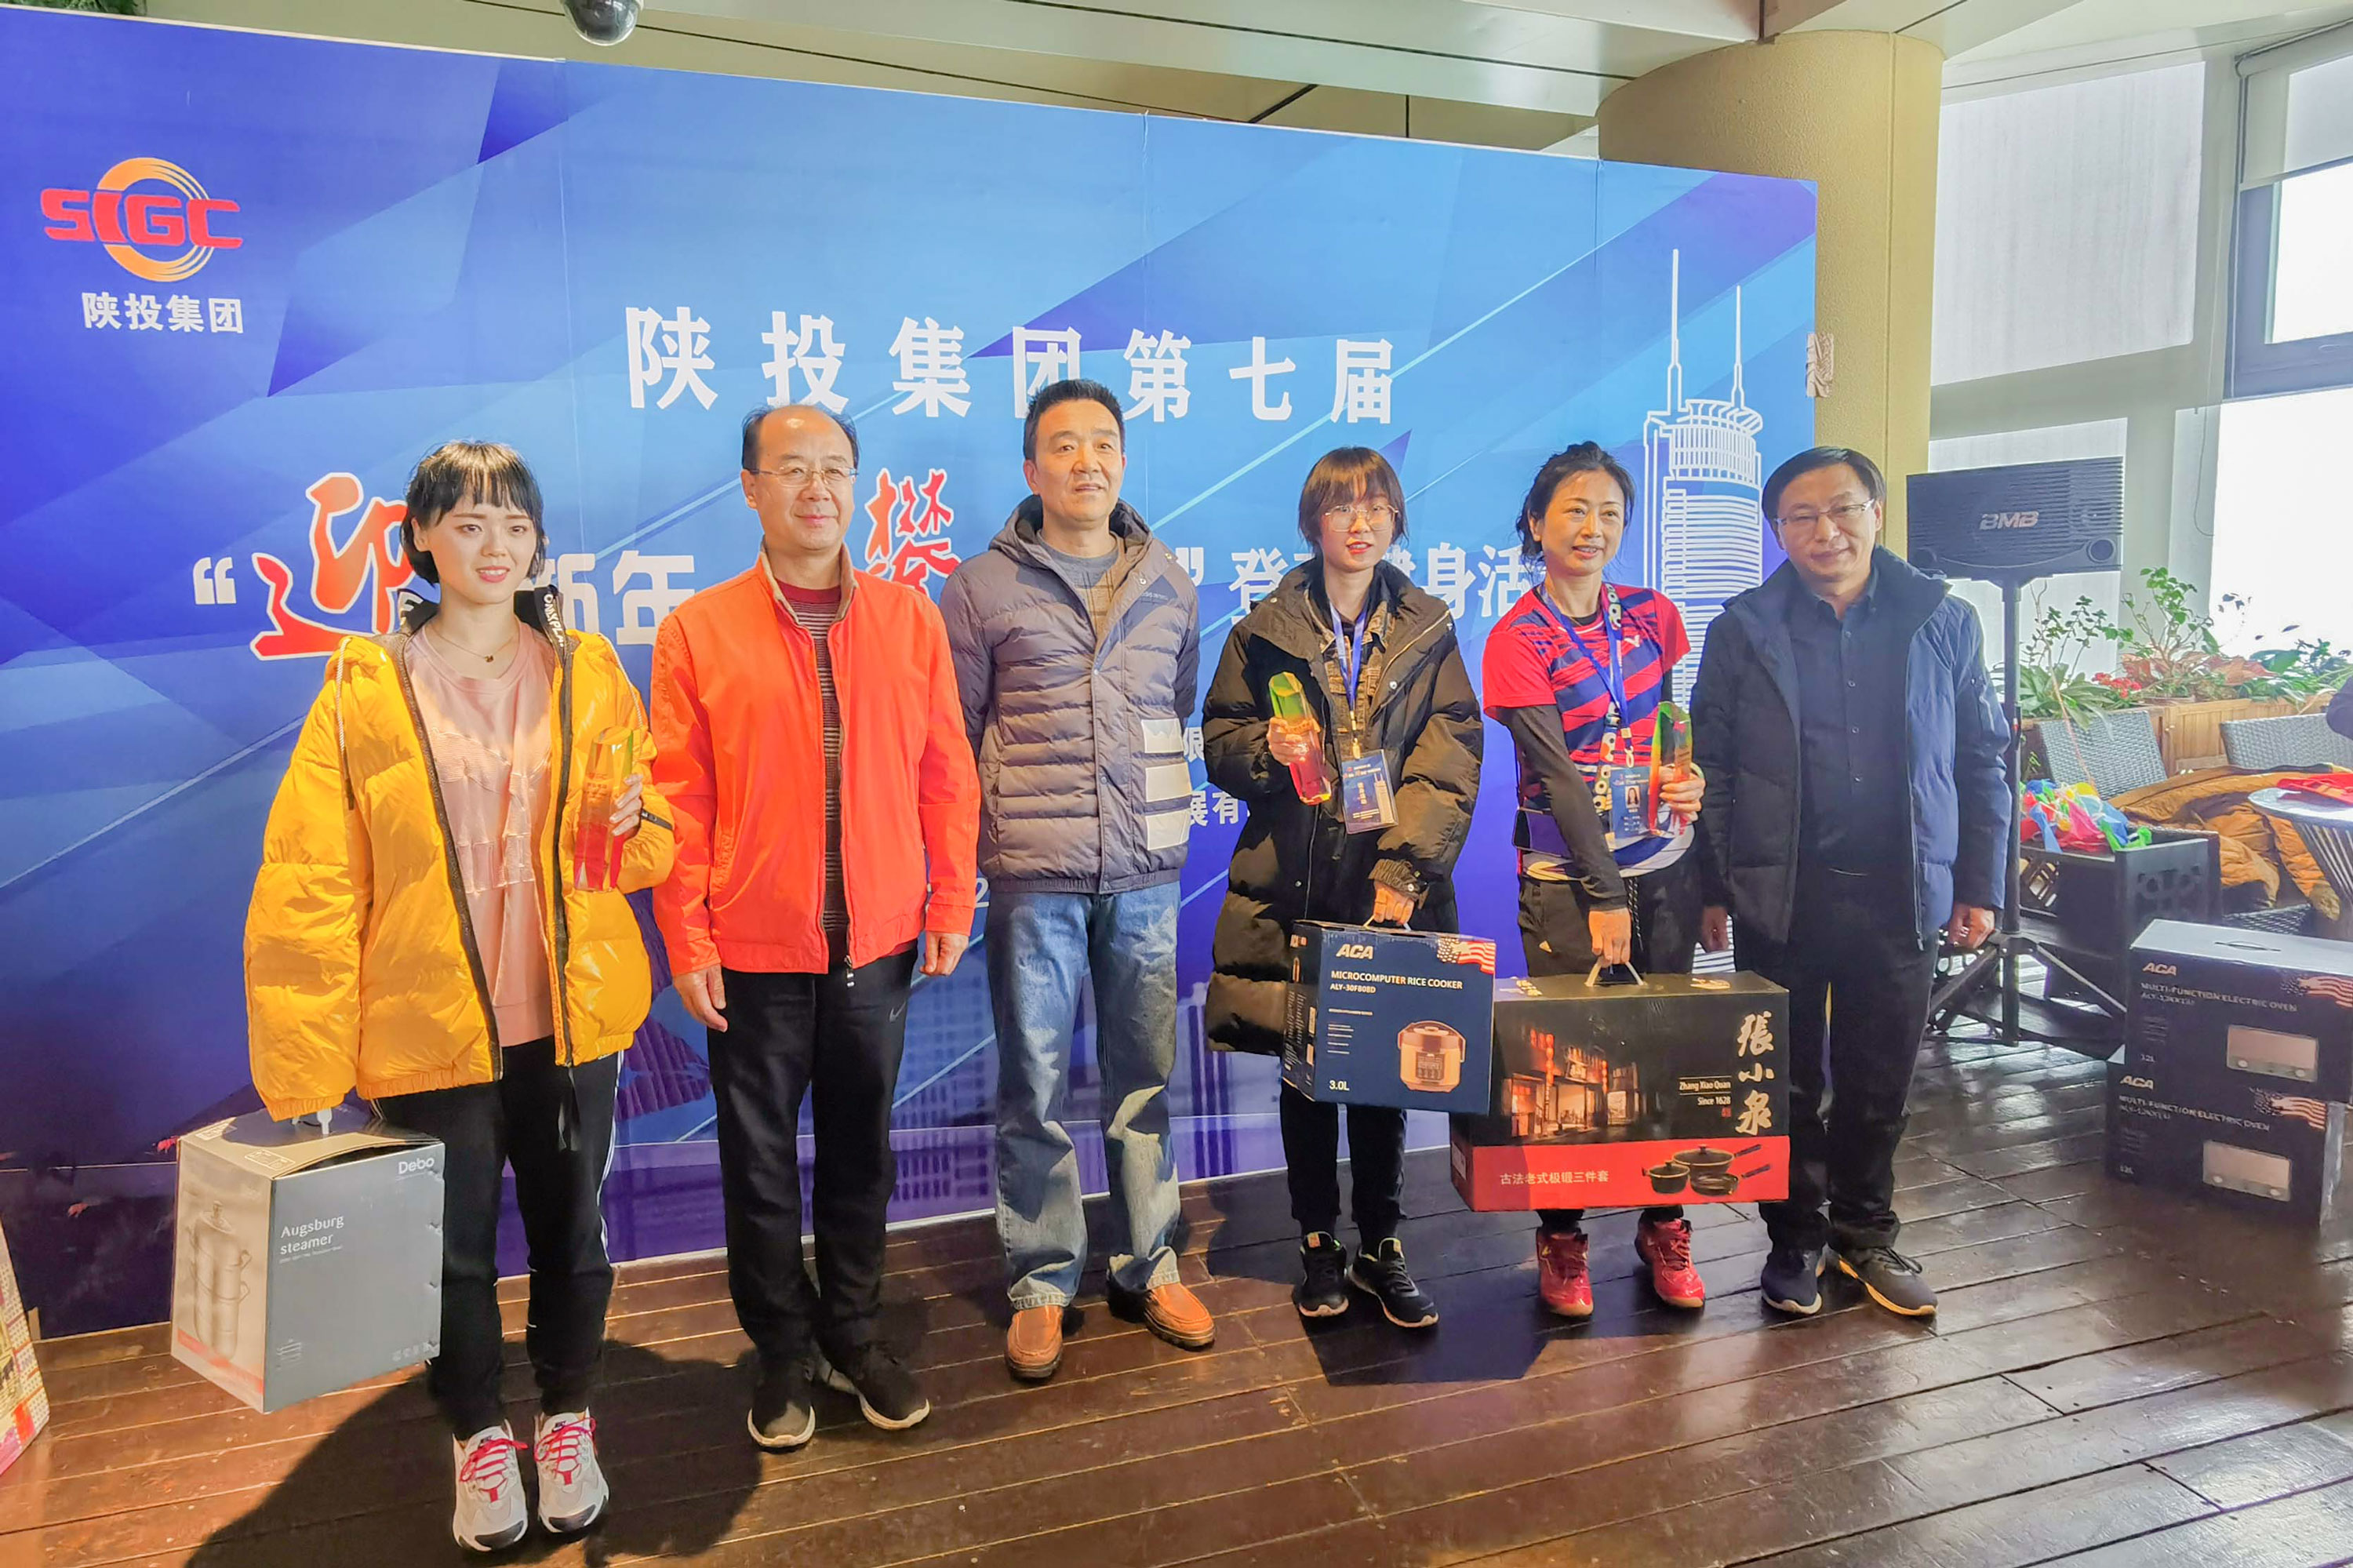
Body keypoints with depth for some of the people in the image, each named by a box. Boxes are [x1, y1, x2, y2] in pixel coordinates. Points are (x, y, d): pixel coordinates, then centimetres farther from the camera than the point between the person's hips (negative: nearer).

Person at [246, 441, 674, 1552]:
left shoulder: (587, 671, 2)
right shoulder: (364, 689, -4)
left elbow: (651, 844, 9)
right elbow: (310, 882, -6)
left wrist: (631, 822, -15)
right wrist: (307, 1062, -10)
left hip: (571, 1015, 2)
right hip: (430, 1030, -1)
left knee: (571, 1229, 14)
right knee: (455, 1248, 12)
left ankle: (567, 1419, 38)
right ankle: (479, 1439, 36)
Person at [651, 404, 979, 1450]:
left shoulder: (908, 618, 2)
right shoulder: (698, 630, -3)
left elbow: (946, 775, 3)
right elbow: (679, 798, -3)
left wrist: (950, 904, 1)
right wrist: (686, 940, -6)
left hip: (877, 944, 2)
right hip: (754, 952, -1)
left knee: (860, 1151, 16)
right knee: (760, 1163, 11)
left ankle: (853, 1335, 35)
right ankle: (781, 1354, 31)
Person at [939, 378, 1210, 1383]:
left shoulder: (1168, 585, 10)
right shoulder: (982, 589, 1)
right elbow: (951, 741, 4)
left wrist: (1165, 814, 14)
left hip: (1147, 873, 3)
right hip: (1034, 878, -2)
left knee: (1146, 1076, 10)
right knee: (1035, 1087, 4)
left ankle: (1149, 1267, 26)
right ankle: (1041, 1283, 21)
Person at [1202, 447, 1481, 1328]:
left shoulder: (1428, 632, 8)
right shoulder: (1268, 630, 6)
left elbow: (1451, 757, -1)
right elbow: (1219, 740, 10)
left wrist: (1404, 867, -13)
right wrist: (1267, 747, -14)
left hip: (1394, 881, 1)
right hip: (1295, 881, 0)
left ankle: (1380, 1250, 22)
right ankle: (1319, 1247, 22)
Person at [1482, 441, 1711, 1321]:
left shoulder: (1653, 615, 9)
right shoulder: (1519, 639, -6)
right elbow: (1557, 775, -12)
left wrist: (1691, 778, -2)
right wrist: (1603, 896, -14)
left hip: (1663, 865, 5)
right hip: (1567, 878, -4)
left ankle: (1664, 1227, 22)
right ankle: (1560, 1239, 15)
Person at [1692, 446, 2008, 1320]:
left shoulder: (1943, 624, 5)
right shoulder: (1746, 630, 1)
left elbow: (1981, 762, 9)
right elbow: (1711, 770, 1)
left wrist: (1979, 885, 5)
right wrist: (1713, 889, -2)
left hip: (1900, 896, 2)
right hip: (1781, 898, -1)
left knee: (1881, 1081, 12)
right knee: (1789, 1080, 9)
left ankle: (1865, 1233, 31)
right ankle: (1796, 1238, 26)